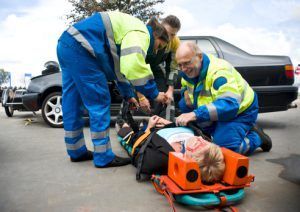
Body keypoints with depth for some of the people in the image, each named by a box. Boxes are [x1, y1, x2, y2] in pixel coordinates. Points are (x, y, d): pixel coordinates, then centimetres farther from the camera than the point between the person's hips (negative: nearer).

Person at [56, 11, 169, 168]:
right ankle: (104, 158, 2)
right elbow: (135, 67, -23)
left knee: (73, 104, 13)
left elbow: (123, 65, 31)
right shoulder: (140, 34, -7)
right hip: (79, 48, -11)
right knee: (100, 103, -5)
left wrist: (128, 95, 32)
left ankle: (77, 152, 25)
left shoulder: (130, 33, 25)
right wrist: (154, 94, -11)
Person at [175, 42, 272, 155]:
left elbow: (230, 104, -43)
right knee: (183, 104, -11)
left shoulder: (218, 72, -32)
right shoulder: (188, 72, -7)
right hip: (218, 109, 8)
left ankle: (256, 137, 6)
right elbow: (185, 87, 12)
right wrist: (186, 93, -17)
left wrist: (195, 114, -53)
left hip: (240, 110, -8)